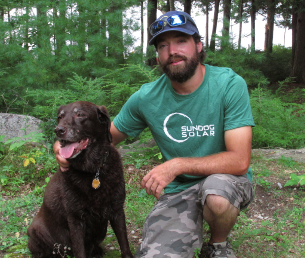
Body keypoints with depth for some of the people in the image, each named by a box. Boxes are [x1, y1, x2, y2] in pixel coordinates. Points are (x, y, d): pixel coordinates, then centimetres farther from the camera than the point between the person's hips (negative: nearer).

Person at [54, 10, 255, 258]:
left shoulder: (229, 84, -16)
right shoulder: (146, 98, -6)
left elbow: (240, 160, -22)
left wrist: (178, 164, -31)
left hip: (225, 179, -1)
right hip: (177, 191, 2)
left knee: (216, 193, -37)